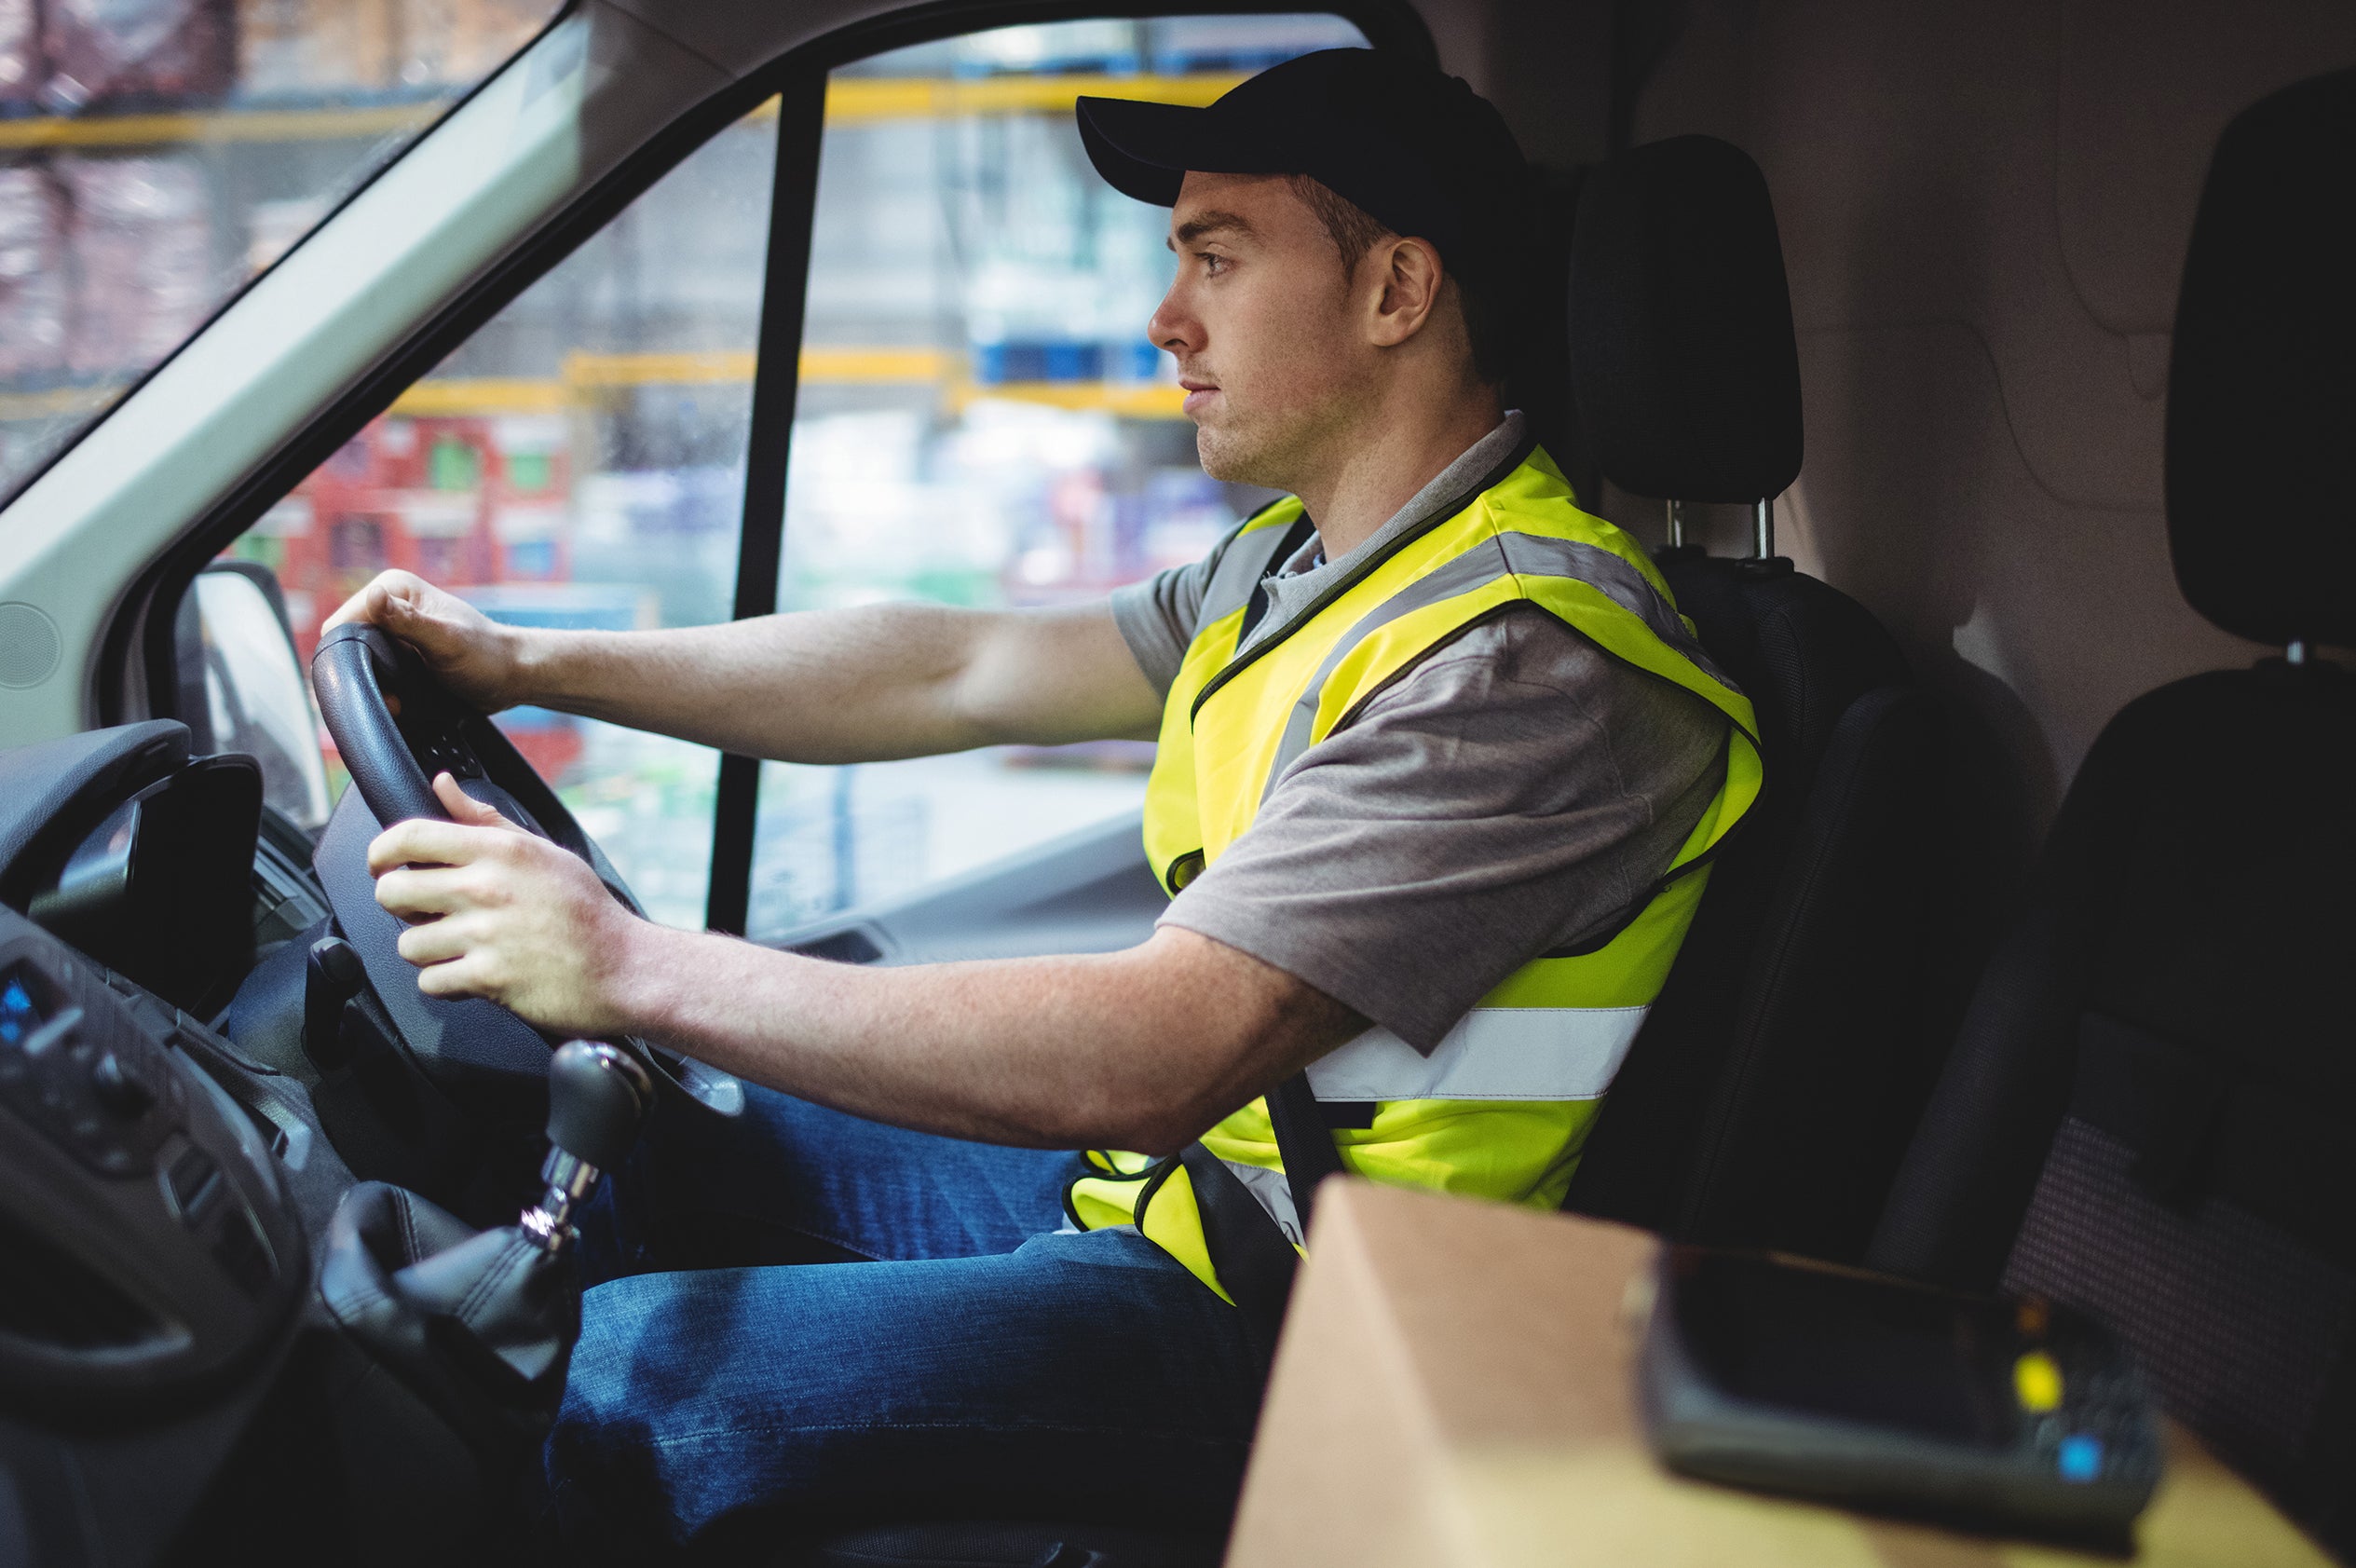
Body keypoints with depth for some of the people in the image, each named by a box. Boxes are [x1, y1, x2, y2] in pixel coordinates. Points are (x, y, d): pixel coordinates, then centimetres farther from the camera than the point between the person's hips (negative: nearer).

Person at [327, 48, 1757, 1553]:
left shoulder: (1530, 666, -25)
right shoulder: (1308, 566, 8)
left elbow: (1145, 1060, -32)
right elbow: (956, 670, 10)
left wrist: (637, 966, -29)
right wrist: (527, 663, 7)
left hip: (1270, 1323, -9)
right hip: (1164, 1182, 10)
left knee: (612, 1382, -13)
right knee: (632, 1171, 15)